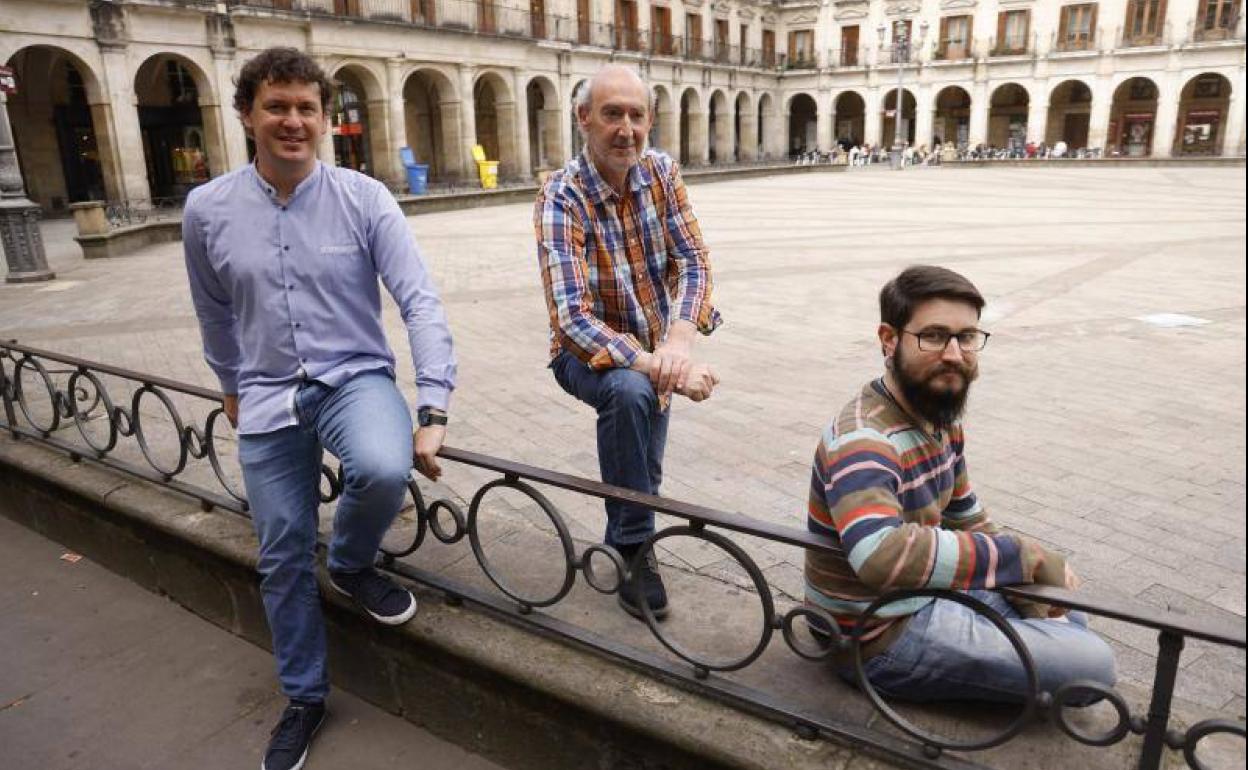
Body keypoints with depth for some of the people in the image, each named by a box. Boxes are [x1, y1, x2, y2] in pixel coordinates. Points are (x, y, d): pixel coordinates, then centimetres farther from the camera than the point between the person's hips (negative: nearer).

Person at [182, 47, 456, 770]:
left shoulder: (365, 199, -9)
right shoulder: (207, 210, -2)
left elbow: (421, 301, -15)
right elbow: (215, 313, 14)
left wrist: (433, 410, -23)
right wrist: (233, 387, 25)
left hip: (355, 378, -2)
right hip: (268, 398, 2)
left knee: (386, 470, -35)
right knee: (283, 555, 8)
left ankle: (352, 563, 3)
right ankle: (306, 697, 33)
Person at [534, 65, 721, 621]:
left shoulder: (662, 172, -9)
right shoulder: (562, 197, -24)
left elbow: (693, 261, -14)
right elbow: (573, 315, -33)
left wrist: (678, 340, -33)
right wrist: (653, 365, -45)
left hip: (654, 347, 5)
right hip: (590, 350, -5)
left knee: (643, 471, 16)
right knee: (630, 392, -36)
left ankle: (626, 539, 49)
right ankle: (633, 545, -18)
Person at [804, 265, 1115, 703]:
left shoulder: (940, 418, 2)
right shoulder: (863, 440, -30)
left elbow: (964, 516, 15)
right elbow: (882, 554, -48)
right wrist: (1025, 556, -40)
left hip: (925, 597, 9)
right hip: (884, 637, -9)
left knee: (1070, 623, 19)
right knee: (1092, 665, -10)